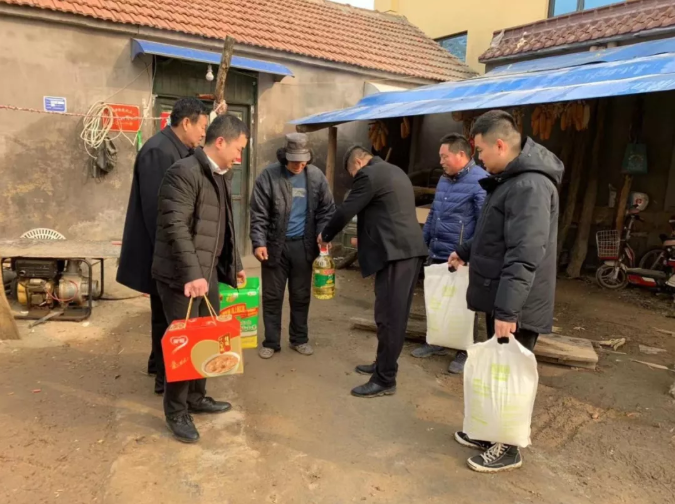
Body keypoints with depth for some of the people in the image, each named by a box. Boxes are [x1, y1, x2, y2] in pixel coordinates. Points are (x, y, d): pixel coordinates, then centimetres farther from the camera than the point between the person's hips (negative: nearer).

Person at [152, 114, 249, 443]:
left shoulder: (223, 176, 12)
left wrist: (234, 265, 20)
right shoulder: (184, 173, -16)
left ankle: (197, 398, 34)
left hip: (209, 272, 9)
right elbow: (175, 226, -24)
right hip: (180, 275, -9)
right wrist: (191, 274, -28)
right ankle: (176, 412, 19)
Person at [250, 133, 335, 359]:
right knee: (272, 296, 7)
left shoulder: (316, 176, 0)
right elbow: (258, 214, -8)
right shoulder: (268, 176, -8)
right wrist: (259, 242, -16)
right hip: (275, 244, -2)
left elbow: (327, 210, 4)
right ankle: (271, 342, 21)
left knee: (301, 295, 13)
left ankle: (299, 339, 28)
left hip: (303, 245, 2)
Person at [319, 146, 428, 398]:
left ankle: (385, 380, 3)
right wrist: (366, 236, 31)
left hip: (395, 252, -10)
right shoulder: (395, 171, 21)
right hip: (408, 249, 10)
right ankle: (383, 364, 29)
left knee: (388, 315, -5)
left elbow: (346, 211, -6)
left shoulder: (368, 175, -8)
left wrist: (325, 235, 11)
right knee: (394, 313, 16)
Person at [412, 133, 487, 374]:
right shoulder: (444, 179, 12)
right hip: (436, 255, 8)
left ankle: (466, 352, 23)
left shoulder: (480, 181, -17)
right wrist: (422, 242, 20)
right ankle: (437, 342, 35)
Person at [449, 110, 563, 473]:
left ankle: (508, 448, 24)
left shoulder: (531, 186, -22)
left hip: (517, 307, -10)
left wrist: (507, 310, -32)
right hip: (500, 298, 10)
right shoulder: (510, 180, 11)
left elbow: (525, 256, -30)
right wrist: (466, 252, 35)